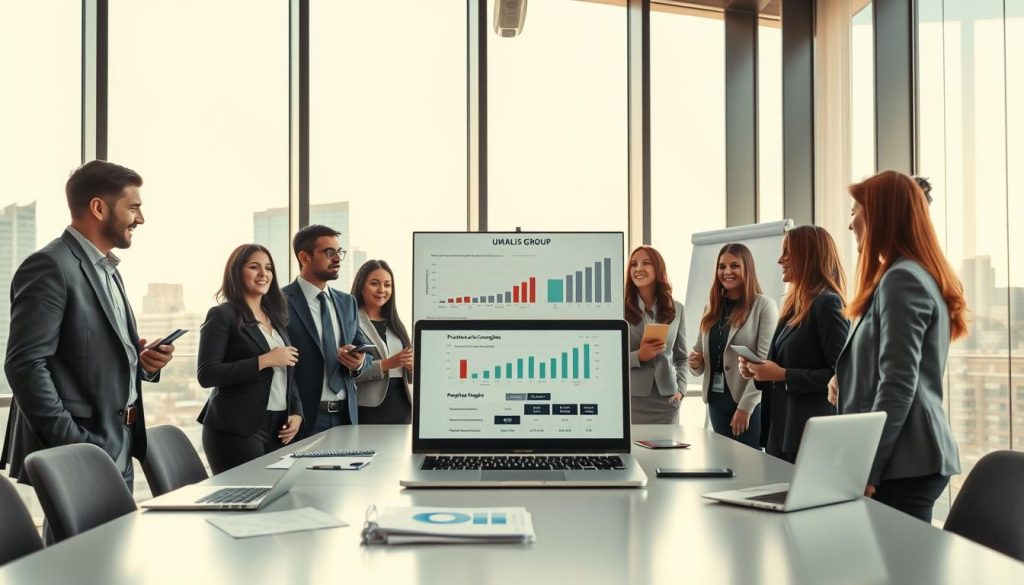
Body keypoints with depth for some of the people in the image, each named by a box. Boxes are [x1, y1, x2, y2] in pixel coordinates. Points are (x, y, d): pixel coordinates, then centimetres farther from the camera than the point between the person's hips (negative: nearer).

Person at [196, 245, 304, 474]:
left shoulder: (276, 317, 16)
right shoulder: (223, 316, -4)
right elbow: (207, 375, -14)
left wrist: (296, 412, 3)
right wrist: (264, 361, -17)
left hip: (278, 429, 6)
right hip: (237, 430, -6)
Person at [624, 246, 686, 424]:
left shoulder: (676, 308, 10)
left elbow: (681, 357, 14)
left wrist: (680, 389, 1)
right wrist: (638, 356, -18)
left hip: (666, 401, 3)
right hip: (631, 400, -3)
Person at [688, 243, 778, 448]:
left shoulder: (764, 306, -7)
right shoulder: (712, 308, 11)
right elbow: (699, 350, 18)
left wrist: (745, 406, -18)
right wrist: (695, 363, -5)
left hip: (750, 402, -5)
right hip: (717, 400, 6)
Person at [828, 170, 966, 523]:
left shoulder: (902, 280, -13)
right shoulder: (920, 276, 19)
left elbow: (898, 386, -19)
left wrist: (866, 470, -18)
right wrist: (847, 380, 7)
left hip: (903, 463, -10)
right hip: (908, 459, 10)